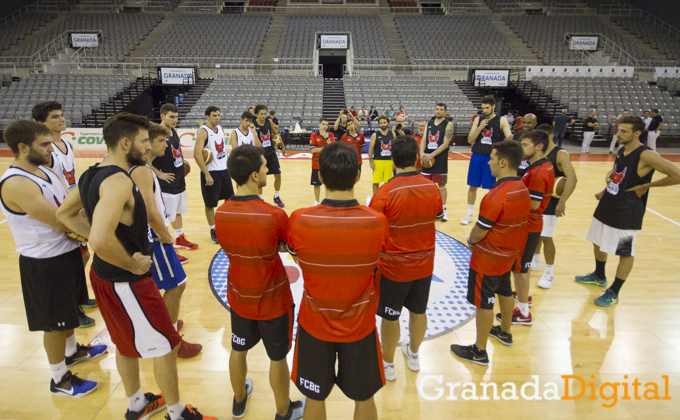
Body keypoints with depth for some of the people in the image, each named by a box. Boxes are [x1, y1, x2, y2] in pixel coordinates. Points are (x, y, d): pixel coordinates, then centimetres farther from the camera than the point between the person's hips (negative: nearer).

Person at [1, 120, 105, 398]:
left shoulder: (43, 170, 5)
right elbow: (62, 222, -27)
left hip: (66, 252, 9)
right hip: (44, 263, -9)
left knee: (69, 308, 27)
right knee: (54, 323, 6)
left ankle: (72, 351, 50)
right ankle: (60, 380, 25)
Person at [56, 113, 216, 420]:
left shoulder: (93, 174, 3)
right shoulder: (118, 181, -28)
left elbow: (64, 214, 14)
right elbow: (102, 240, -38)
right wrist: (133, 265, -22)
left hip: (105, 275, 10)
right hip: (126, 283, -10)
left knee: (126, 343, 25)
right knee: (166, 346, 7)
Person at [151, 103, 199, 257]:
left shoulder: (174, 131, 6)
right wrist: (159, 174, -21)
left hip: (179, 180, 9)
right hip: (167, 183, -9)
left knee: (178, 211, 23)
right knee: (165, 216, 2)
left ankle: (180, 239, 40)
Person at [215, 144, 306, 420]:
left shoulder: (220, 213, -12)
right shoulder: (274, 216, -28)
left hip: (239, 297, 5)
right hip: (272, 300, -4)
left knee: (238, 350, 26)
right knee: (277, 358, 17)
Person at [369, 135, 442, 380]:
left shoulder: (386, 192, -22)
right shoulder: (432, 188, -8)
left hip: (394, 267, -4)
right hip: (424, 264, 5)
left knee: (390, 317, 13)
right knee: (418, 311, 22)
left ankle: (387, 364, 30)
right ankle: (413, 355, 44)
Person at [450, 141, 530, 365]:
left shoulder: (497, 195, -29)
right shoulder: (523, 189, -1)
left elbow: (479, 231, -23)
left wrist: (471, 240, -1)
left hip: (489, 258, -9)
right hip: (510, 253, 9)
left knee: (484, 302, 4)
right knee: (504, 291, 26)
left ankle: (479, 351, 18)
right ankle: (505, 332, 47)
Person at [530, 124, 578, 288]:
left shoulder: (561, 154, -16)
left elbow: (572, 179, -27)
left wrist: (562, 201, -37)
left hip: (550, 202, -6)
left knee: (546, 237, -3)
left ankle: (549, 273, 10)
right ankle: (535, 261, 37)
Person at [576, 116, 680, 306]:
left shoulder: (646, 155, -19)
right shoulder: (621, 151, 6)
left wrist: (646, 185, -19)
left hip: (626, 213, -9)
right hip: (606, 206, 9)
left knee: (626, 254, 5)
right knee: (598, 242, 21)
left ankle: (614, 293, 17)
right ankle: (599, 277, 43)